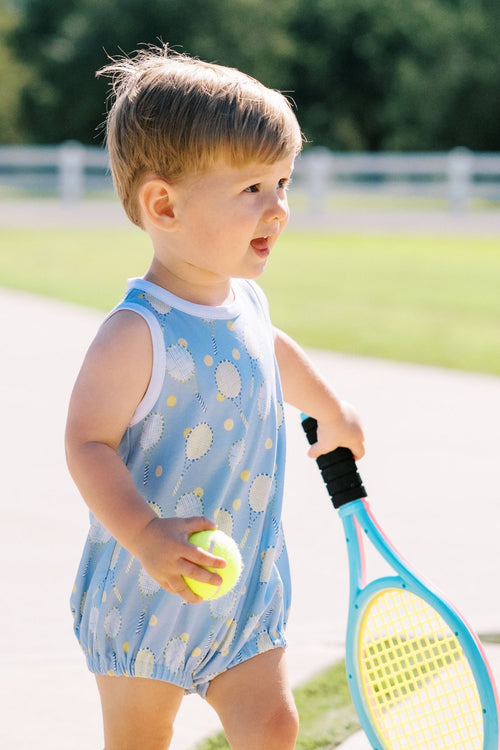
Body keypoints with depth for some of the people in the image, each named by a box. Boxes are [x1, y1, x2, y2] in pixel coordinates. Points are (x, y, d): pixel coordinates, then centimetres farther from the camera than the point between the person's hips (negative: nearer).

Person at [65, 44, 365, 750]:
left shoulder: (244, 299, 2)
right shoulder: (138, 334, -25)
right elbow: (88, 442, -24)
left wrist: (333, 412, 43)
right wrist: (146, 538, -36)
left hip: (247, 584, 7)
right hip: (145, 599, -7)